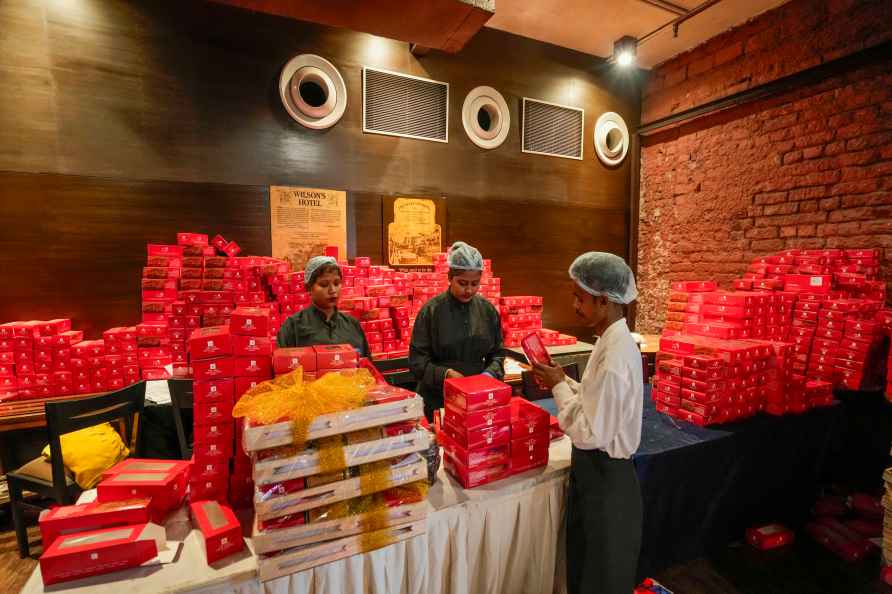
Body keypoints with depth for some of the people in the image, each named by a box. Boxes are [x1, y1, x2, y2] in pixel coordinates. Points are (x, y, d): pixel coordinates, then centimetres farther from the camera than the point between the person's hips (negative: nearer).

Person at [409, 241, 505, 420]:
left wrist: (490, 373, -11)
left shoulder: (488, 309, 0)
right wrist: (445, 373, -25)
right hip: (437, 400, -3)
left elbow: (497, 353, 8)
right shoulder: (431, 310, -11)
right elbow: (417, 360, -11)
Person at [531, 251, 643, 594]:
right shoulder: (613, 341, 1)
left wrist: (558, 387, -19)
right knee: (584, 564, 29)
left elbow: (590, 434, -27)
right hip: (597, 469, 9)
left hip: (604, 476, -9)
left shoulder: (614, 357, -29)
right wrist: (563, 382, 0)